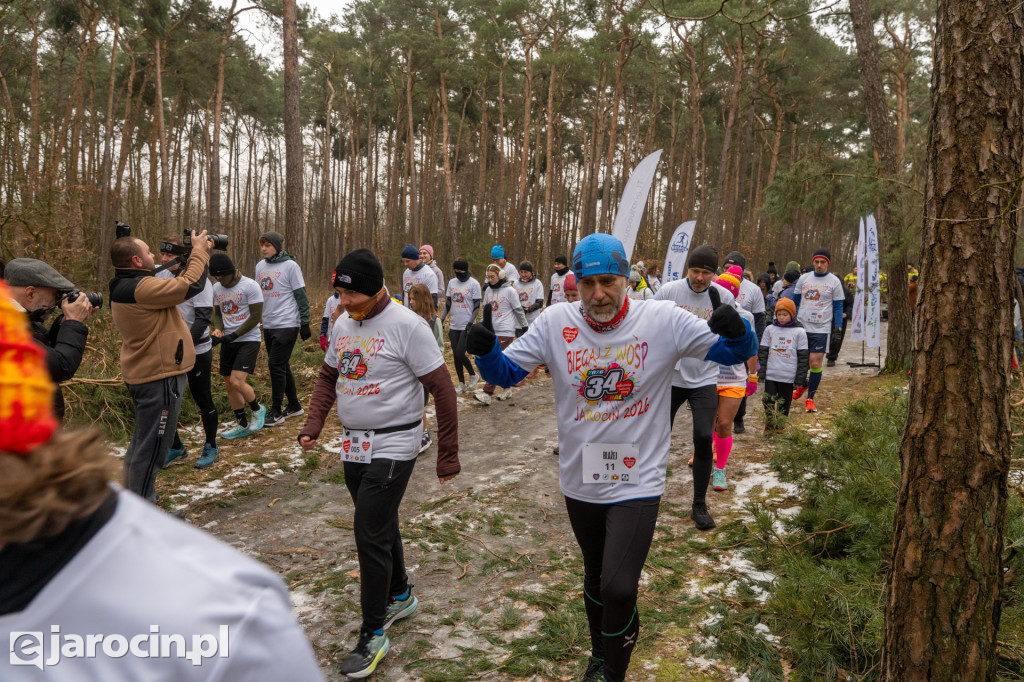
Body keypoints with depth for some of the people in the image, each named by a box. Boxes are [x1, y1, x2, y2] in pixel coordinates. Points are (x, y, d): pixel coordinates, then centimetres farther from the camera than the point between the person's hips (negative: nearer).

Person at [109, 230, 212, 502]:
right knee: (152, 447, -2)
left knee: (142, 441, 23)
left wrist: (196, 255, 11)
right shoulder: (140, 288, -23)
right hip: (160, 378, -11)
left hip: (144, 375, 11)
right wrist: (200, 251, -11)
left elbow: (178, 285, 16)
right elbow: (192, 285, -24)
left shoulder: (124, 288, 10)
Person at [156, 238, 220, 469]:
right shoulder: (160, 276, 2)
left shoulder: (198, 279, -13)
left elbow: (203, 318, -18)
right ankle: (175, 446, 27)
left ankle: (211, 447, 21)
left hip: (197, 350, -5)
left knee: (202, 399, 5)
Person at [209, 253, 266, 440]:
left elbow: (256, 317, -14)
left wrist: (233, 335, -18)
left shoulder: (250, 286, -13)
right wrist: (218, 329, -4)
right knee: (229, 385, 8)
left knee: (237, 381, -19)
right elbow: (218, 313, 17)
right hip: (228, 342, 7)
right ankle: (242, 425, 23)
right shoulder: (217, 288, 7)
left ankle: (257, 409, 9)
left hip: (248, 340, -7)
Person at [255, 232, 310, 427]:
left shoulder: (290, 265, -9)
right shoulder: (260, 266, 10)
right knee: (281, 366, 12)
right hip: (268, 325, 7)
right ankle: (294, 405, 25)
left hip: (287, 325, -7)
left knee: (276, 366, -9)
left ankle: (276, 412, 0)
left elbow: (301, 296, -9)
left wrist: (305, 323, -11)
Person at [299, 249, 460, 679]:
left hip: (393, 448, -7)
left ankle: (372, 636, 9)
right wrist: (313, 426, 2)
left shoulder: (406, 326, -18)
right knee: (381, 526, 20)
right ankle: (400, 596, 42)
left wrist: (448, 455, -14)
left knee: (370, 535, -7)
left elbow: (443, 390, -16)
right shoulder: (342, 324, 5)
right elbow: (328, 377, 17)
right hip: (354, 446, 7)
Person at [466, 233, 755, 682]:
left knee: (619, 589, -10)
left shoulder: (664, 320, -13)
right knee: (595, 577, 23)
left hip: (638, 481, -3)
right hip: (579, 480, 3)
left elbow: (736, 351, -7)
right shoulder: (555, 323, -9)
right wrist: (485, 349, -25)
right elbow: (506, 373, -3)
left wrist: (736, 330, -30)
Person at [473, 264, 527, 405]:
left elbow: (519, 310, -3)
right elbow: (485, 308, 19)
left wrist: (523, 327, -1)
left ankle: (487, 393, -15)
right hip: (492, 330, 6)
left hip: (506, 331, -6)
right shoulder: (488, 290, 10)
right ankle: (507, 388, 25)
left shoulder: (509, 290, -7)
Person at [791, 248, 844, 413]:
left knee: (815, 362, -9)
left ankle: (810, 398, 3)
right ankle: (803, 384, 39)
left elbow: (838, 305, 4)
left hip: (821, 328, -3)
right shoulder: (803, 278, 8)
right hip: (801, 325, 3)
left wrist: (838, 325, -5)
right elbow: (795, 300, 15)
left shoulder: (834, 281, 1)